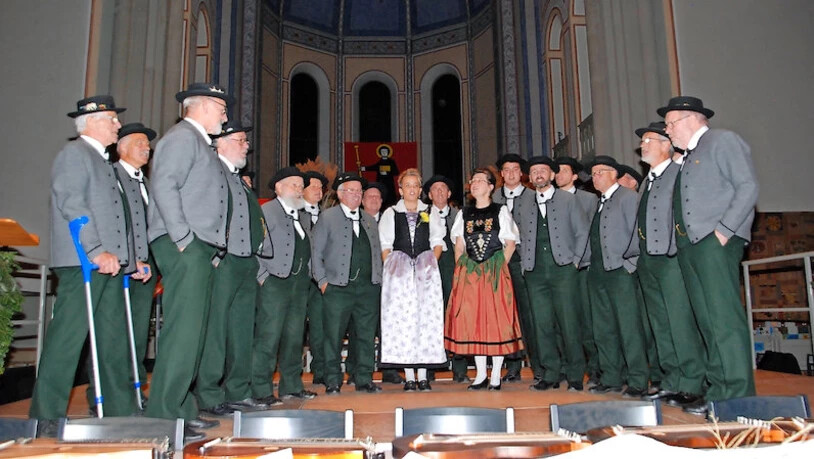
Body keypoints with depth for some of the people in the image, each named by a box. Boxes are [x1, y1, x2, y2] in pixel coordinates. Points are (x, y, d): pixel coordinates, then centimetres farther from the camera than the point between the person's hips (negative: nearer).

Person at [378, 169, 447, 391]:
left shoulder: (430, 212, 14)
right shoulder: (390, 213, 11)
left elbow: (438, 242, 12)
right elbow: (385, 245, 7)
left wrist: (431, 263, -2)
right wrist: (390, 268, -5)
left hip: (425, 273, 1)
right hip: (400, 274, -1)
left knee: (426, 318, -3)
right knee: (403, 319, -4)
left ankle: (423, 376, 2)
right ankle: (409, 377, 0)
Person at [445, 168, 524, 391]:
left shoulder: (501, 211, 4)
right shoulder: (464, 214, 13)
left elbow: (510, 245, 1)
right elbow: (459, 247, 12)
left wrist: (499, 266, -9)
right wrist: (461, 270, 0)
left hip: (495, 273, -3)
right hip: (469, 273, 3)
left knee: (498, 320, -2)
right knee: (473, 321, 2)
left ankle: (496, 376, 7)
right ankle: (481, 375, 12)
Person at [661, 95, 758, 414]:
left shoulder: (723, 140, 1)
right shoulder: (687, 157, 24)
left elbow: (748, 187, -9)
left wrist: (724, 230, -16)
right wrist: (680, 237, 8)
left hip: (715, 243, -8)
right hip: (689, 245, 8)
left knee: (724, 318, -10)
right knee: (707, 321, 7)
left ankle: (738, 395, -4)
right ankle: (719, 391, 12)